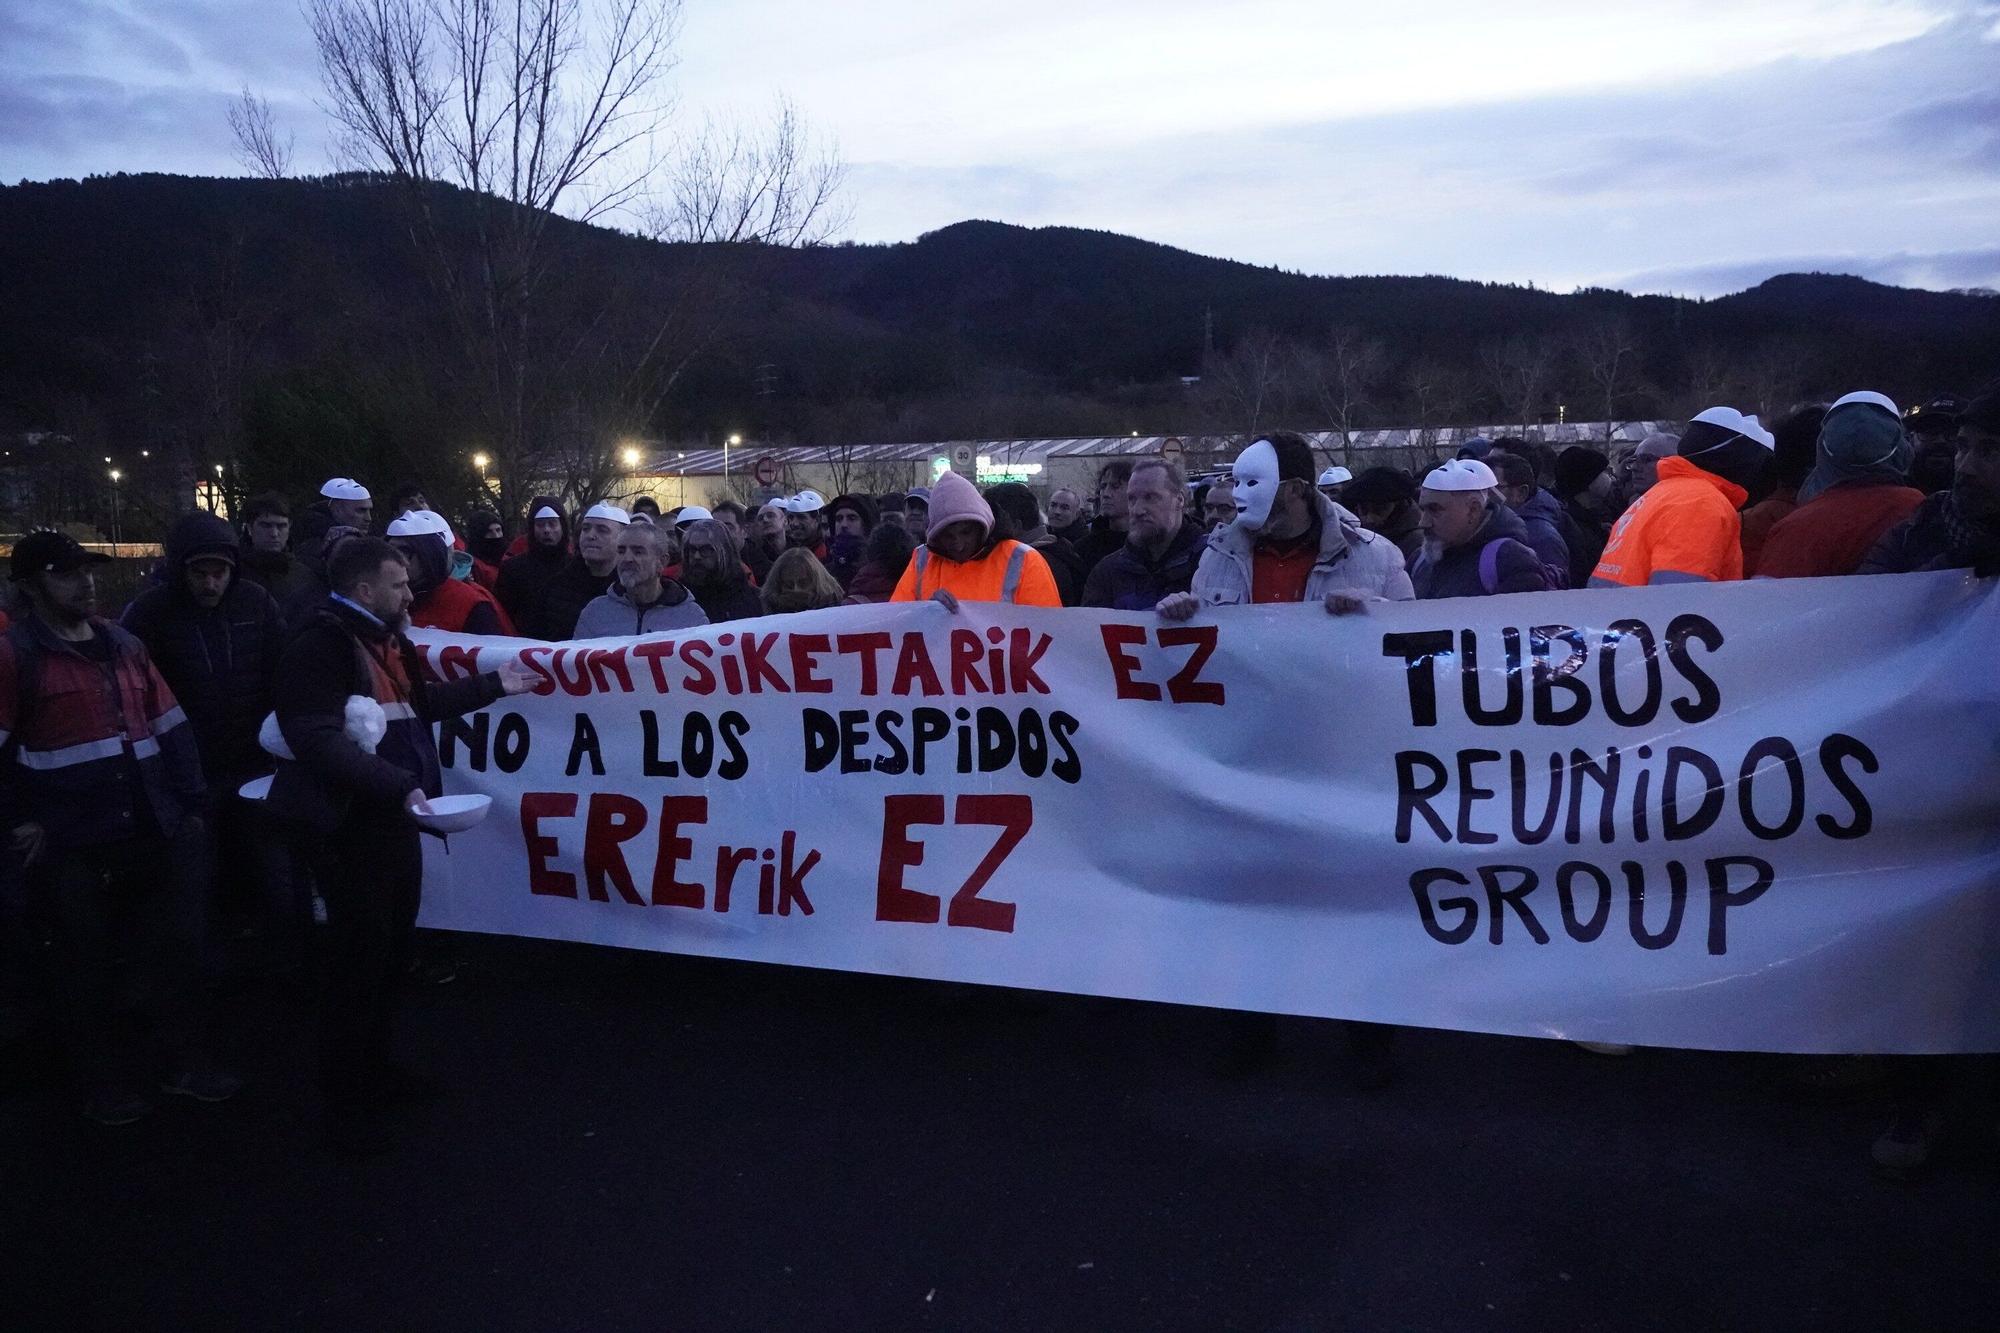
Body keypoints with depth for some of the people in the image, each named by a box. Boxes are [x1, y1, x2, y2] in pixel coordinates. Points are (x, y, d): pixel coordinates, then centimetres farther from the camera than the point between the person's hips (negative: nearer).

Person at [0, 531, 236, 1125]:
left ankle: (176, 1059, 30)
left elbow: (171, 727, 14)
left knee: (173, 950, 13)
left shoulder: (125, 646, 12)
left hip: (154, 833, 5)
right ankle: (105, 1079, 25)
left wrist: (191, 804, 10)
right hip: (75, 846, -5)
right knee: (91, 964, 9)